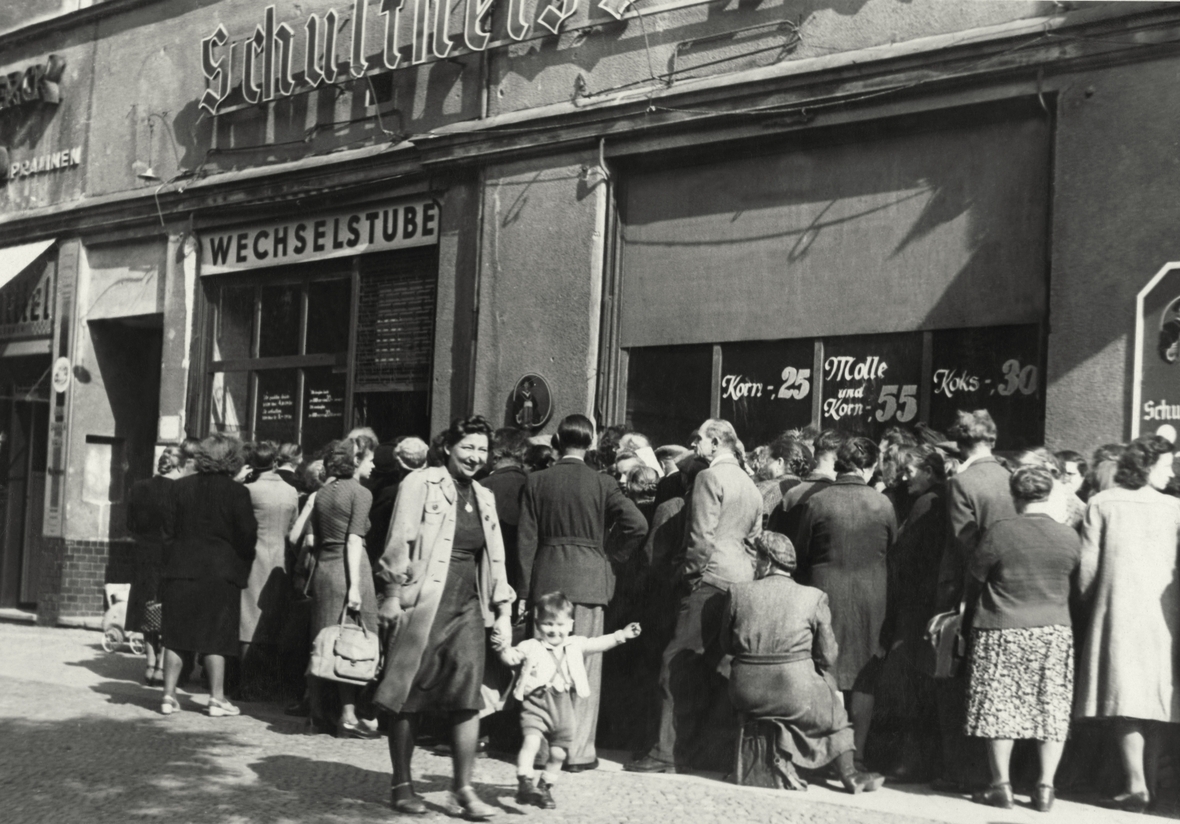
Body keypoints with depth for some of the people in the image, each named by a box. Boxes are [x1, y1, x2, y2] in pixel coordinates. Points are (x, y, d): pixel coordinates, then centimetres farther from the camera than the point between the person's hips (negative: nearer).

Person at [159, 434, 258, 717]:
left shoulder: (179, 487, 3)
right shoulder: (237, 492, -7)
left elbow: (168, 531, 5)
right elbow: (247, 536, -6)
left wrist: (170, 563, 11)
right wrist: (243, 564, 10)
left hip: (181, 570, 3)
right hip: (221, 571, -3)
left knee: (176, 636, 9)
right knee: (216, 636, 3)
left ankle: (169, 695, 11)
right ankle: (217, 698, 6)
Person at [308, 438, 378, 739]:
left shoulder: (322, 494, 14)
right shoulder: (360, 493, -7)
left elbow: (317, 540, 15)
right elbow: (354, 541, -14)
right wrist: (355, 586, -17)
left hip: (322, 568, 7)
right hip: (348, 569, -7)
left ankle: (317, 711, 18)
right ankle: (348, 716, -4)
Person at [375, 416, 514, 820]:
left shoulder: (484, 497, 15)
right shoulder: (421, 483, -3)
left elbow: (494, 559, 18)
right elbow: (400, 541, -7)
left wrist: (503, 611, 13)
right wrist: (393, 594, -12)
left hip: (468, 608, 5)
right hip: (422, 604, -5)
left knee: (468, 696, -5)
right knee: (409, 696, 2)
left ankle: (463, 788, 2)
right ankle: (402, 784, 15)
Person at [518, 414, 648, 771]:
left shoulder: (536, 482, 2)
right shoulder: (602, 483, -3)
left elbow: (527, 540, 1)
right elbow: (638, 524, -12)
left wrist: (525, 590, 5)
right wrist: (614, 558, 3)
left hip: (546, 578, 2)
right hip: (588, 578, -2)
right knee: (585, 665, 4)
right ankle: (579, 750, 5)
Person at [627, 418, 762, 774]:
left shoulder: (710, 477, -6)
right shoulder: (750, 486, 20)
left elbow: (703, 536, -12)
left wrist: (691, 571, -2)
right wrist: (746, 575, 18)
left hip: (711, 580, -9)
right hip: (741, 581, 9)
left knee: (679, 665, -7)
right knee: (717, 667, 12)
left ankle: (669, 753, -8)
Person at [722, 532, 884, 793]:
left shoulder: (737, 592, 0)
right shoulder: (813, 597, -2)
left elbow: (726, 646, 9)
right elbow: (827, 656, 2)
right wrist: (831, 686, 20)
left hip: (746, 694, 2)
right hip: (795, 692, -2)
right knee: (834, 710, 27)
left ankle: (784, 763, 18)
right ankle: (848, 774, 27)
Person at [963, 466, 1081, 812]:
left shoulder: (1000, 531, -12)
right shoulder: (1069, 537, -3)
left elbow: (976, 576, -4)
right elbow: (1072, 576, 8)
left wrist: (968, 604, 15)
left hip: (1003, 631, -2)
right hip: (1054, 632, 3)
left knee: (1000, 706, 6)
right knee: (1052, 709, 9)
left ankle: (1001, 786, 9)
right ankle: (1045, 788, 10)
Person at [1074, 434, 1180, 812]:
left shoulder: (1101, 504, -2)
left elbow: (1088, 565, -2)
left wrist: (1088, 607, 11)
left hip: (1117, 611, -1)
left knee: (1125, 700, -1)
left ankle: (1137, 785, -9)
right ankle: (1149, 783, 15)